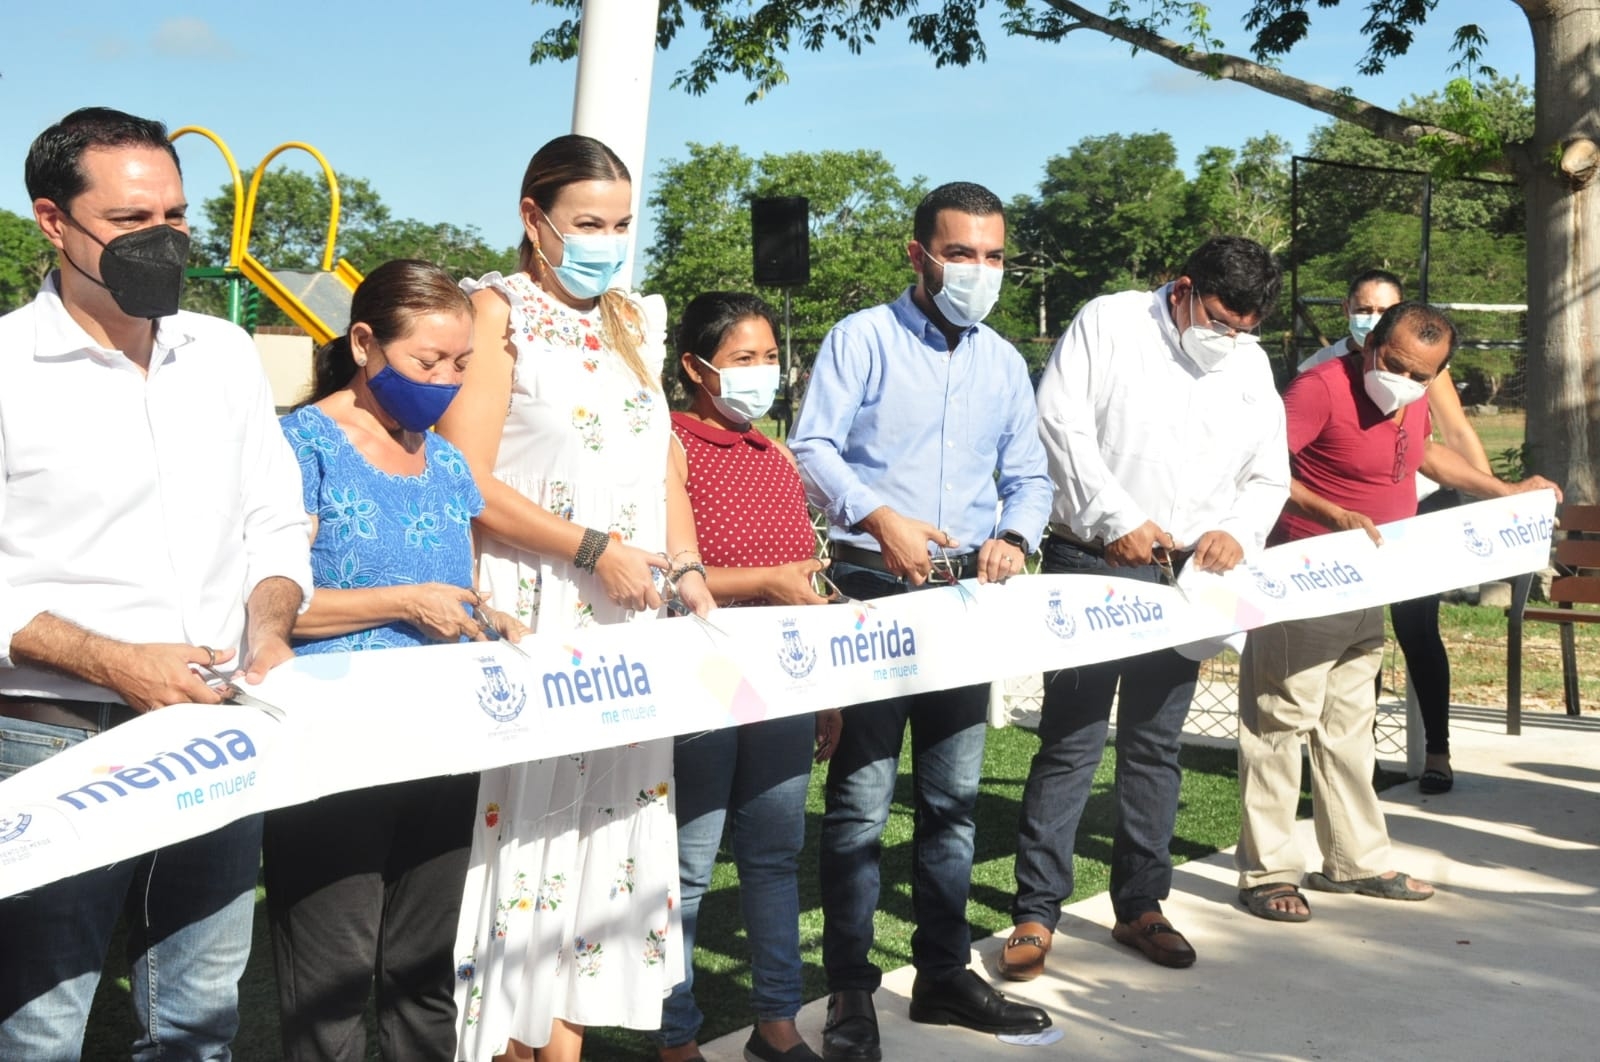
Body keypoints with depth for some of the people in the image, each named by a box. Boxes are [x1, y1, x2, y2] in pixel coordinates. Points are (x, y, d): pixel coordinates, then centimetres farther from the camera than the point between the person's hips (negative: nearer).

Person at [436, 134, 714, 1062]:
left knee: (612, 819, 7)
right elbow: (468, 485, -13)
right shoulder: (497, 312, -5)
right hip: (535, 617, -6)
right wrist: (596, 548, -14)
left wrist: (688, 567, 5)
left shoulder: (636, 322, 16)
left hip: (632, 620, 6)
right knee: (534, 818, -5)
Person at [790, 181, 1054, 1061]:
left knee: (954, 797, 11)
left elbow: (1029, 476, 14)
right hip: (874, 587, -5)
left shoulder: (1004, 363, 14)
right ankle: (850, 989, 3)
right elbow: (813, 449, -10)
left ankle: (943, 973, 22)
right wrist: (882, 518, -25)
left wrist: (1014, 537, -7)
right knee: (861, 796, -5)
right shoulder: (862, 338, -3)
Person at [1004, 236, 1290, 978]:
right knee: (1071, 740, -6)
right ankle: (1036, 912, 1)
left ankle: (1139, 905, 21)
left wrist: (1238, 530, -6)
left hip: (1179, 579, 5)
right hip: (1090, 566, -5)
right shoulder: (1109, 323, -1)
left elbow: (1268, 477, 16)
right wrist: (1118, 520, -16)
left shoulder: (1250, 367, 15)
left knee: (1156, 745, 11)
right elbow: (1061, 422, -11)